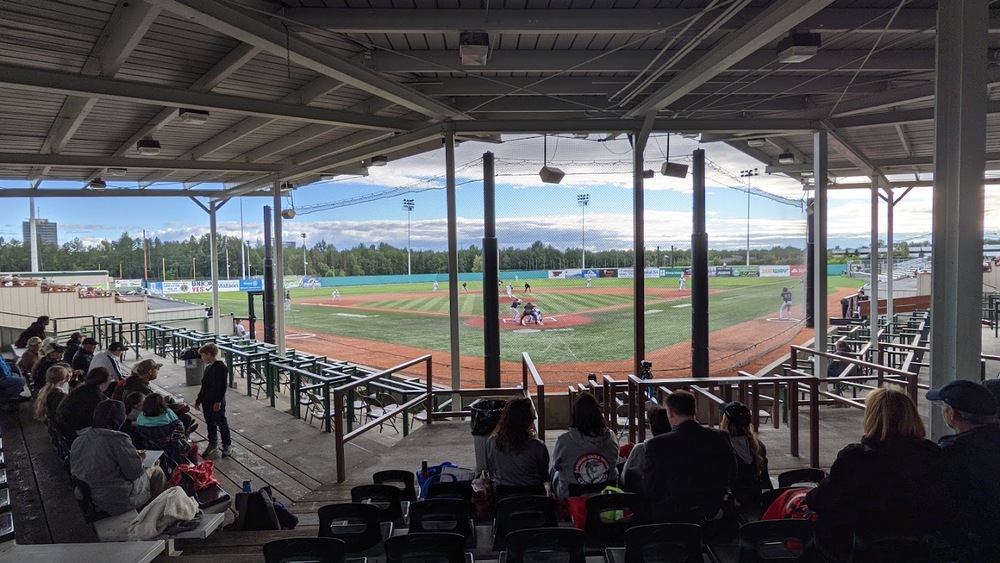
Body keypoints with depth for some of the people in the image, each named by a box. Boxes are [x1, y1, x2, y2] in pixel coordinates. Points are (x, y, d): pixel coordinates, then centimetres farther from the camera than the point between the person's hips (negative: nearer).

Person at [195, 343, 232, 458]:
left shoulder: (221, 367, -17)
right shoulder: (208, 368, 11)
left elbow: (223, 386, -20)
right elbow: (204, 386, 19)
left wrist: (218, 401, -22)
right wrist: (198, 400, 21)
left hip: (217, 402, -8)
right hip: (207, 401, 8)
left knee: (221, 423, 2)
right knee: (210, 423, 15)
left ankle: (227, 445, 14)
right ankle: (212, 445, 27)